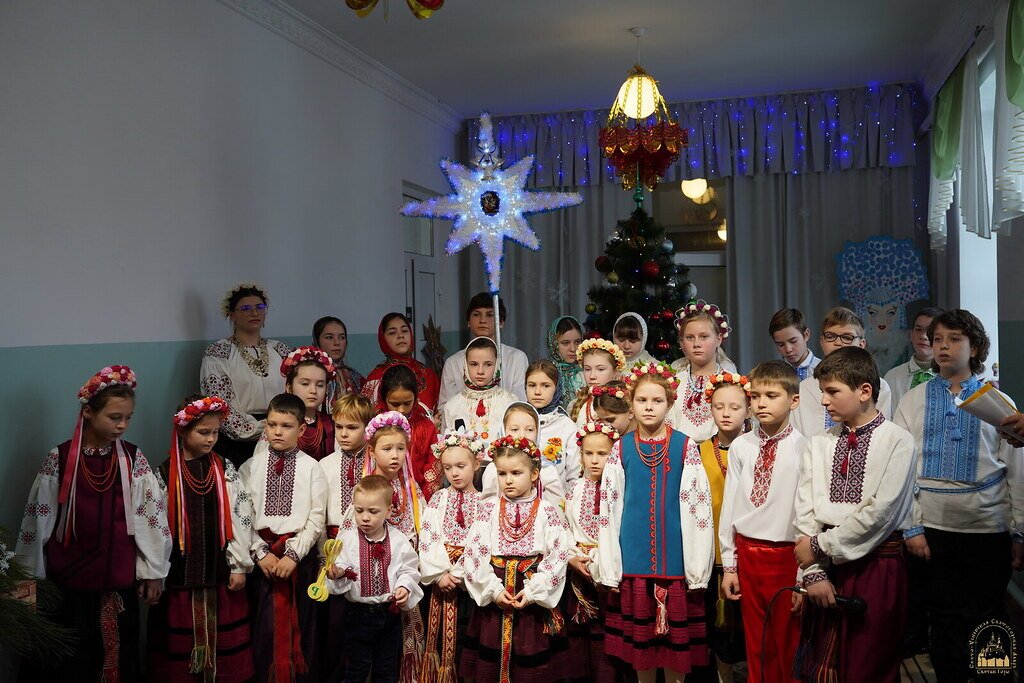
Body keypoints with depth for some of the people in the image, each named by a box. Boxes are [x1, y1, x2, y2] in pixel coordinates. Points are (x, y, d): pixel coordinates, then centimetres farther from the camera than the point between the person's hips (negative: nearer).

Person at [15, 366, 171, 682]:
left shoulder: (134, 459, -1)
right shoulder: (59, 459, -5)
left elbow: (152, 516, 1)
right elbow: (38, 519, 1)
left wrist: (153, 572, 2)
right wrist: (31, 575, 5)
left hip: (120, 580, 1)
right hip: (68, 581, -1)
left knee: (121, 655, 9)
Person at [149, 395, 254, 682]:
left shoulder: (224, 469, 2)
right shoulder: (165, 473, -1)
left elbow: (241, 516, -1)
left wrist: (240, 565, -4)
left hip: (220, 570, 1)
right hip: (180, 570, -1)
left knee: (221, 637, 5)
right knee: (181, 639, 7)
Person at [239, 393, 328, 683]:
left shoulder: (312, 468, 0)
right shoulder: (251, 467, 4)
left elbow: (316, 518, -4)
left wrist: (293, 554, -12)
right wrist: (260, 552, -8)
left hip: (300, 556, -1)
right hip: (261, 555, 1)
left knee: (300, 624, 5)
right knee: (263, 625, 4)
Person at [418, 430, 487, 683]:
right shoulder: (439, 499, 4)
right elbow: (427, 537, -3)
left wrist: (458, 573, -13)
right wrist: (440, 573, -11)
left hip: (469, 579, -1)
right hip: (442, 578, 1)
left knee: (465, 636, 3)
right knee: (442, 633, 6)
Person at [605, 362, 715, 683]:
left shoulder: (685, 446, -3)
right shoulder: (622, 448, 3)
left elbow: (699, 505, -4)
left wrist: (697, 567, -7)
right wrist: (610, 566, 1)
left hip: (674, 555, -2)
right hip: (634, 556, 2)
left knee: (676, 631, 7)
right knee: (639, 633, 11)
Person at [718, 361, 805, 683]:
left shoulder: (803, 449, -10)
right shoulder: (740, 447, 1)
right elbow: (729, 506, 5)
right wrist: (728, 565, 6)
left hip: (787, 556, -3)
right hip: (746, 553, 4)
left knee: (786, 647, 10)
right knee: (754, 645, 17)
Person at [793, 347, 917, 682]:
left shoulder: (897, 441, -7)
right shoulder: (819, 444, 6)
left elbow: (879, 513, -14)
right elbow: (806, 511, 1)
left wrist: (820, 546, -10)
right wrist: (813, 572, -8)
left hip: (878, 564, -4)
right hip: (828, 566, 4)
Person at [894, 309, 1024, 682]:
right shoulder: (913, 400, 4)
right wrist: (911, 527, -4)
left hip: (988, 528, -1)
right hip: (933, 526, 1)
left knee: (984, 620, 7)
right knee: (944, 621, 9)